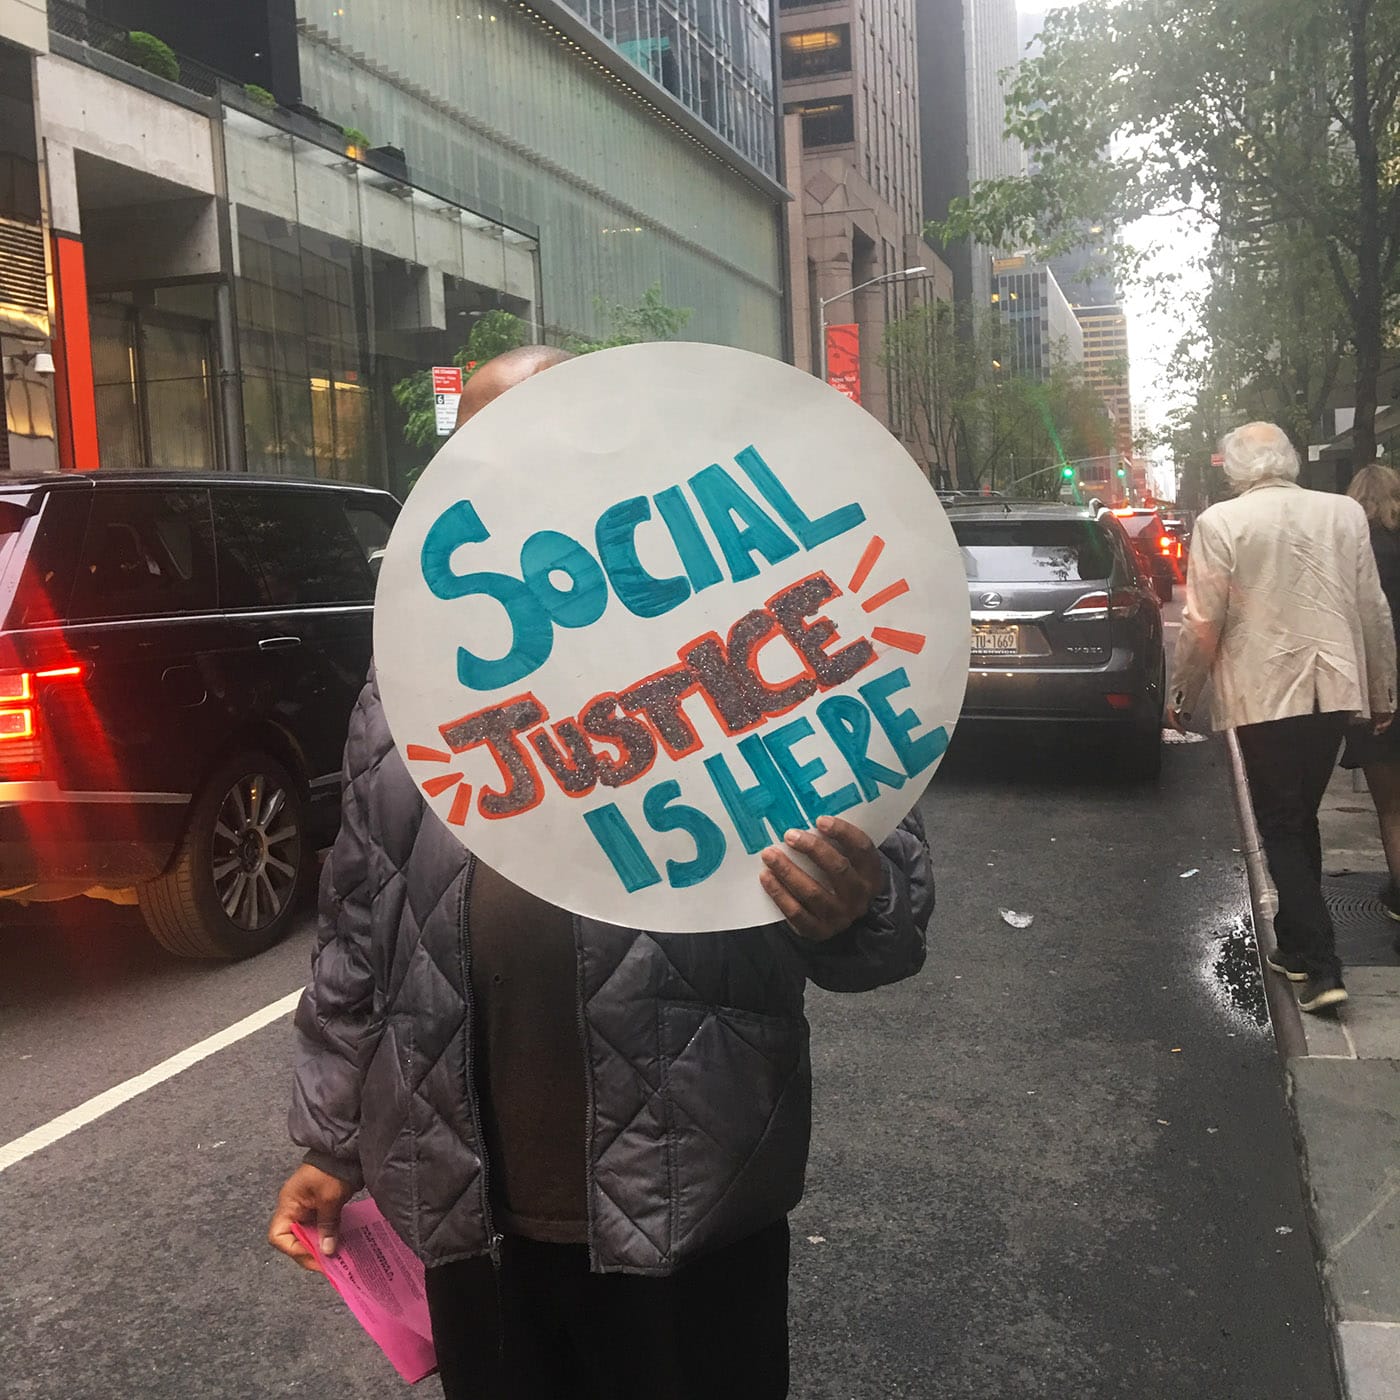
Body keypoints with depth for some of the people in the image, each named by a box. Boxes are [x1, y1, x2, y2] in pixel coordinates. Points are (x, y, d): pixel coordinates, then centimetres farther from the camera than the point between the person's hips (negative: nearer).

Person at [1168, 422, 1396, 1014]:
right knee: (1303, 817, 19)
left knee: (1281, 826, 6)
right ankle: (1298, 946, 30)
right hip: (1335, 691, 4)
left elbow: (1203, 625, -10)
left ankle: (1319, 965, 0)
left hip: (1264, 694, -4)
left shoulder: (1221, 522, -9)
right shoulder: (1345, 513, 2)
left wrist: (1182, 696, 4)